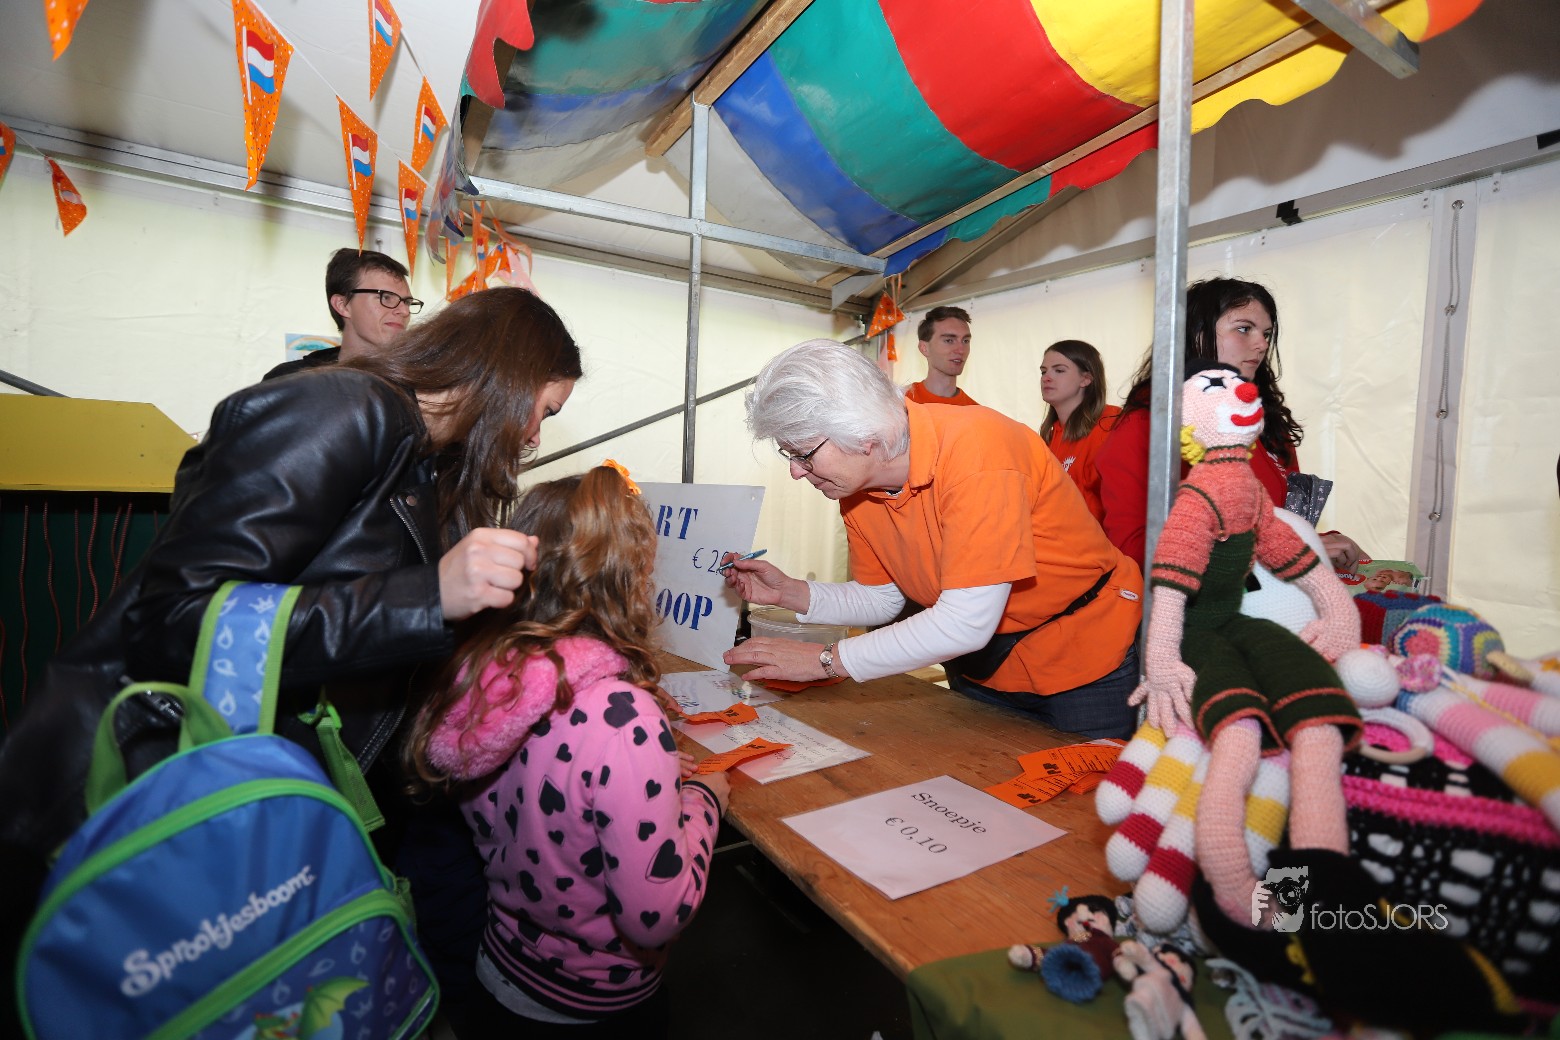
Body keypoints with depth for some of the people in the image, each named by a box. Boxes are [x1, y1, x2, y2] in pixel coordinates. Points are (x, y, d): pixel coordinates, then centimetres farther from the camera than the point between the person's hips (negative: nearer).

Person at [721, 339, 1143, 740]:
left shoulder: (975, 448, -32)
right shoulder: (854, 482, -9)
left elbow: (967, 622, -35)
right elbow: (883, 598, 3)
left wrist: (827, 659, -28)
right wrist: (791, 592, -13)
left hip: (1088, 665, -5)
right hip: (980, 668, 6)